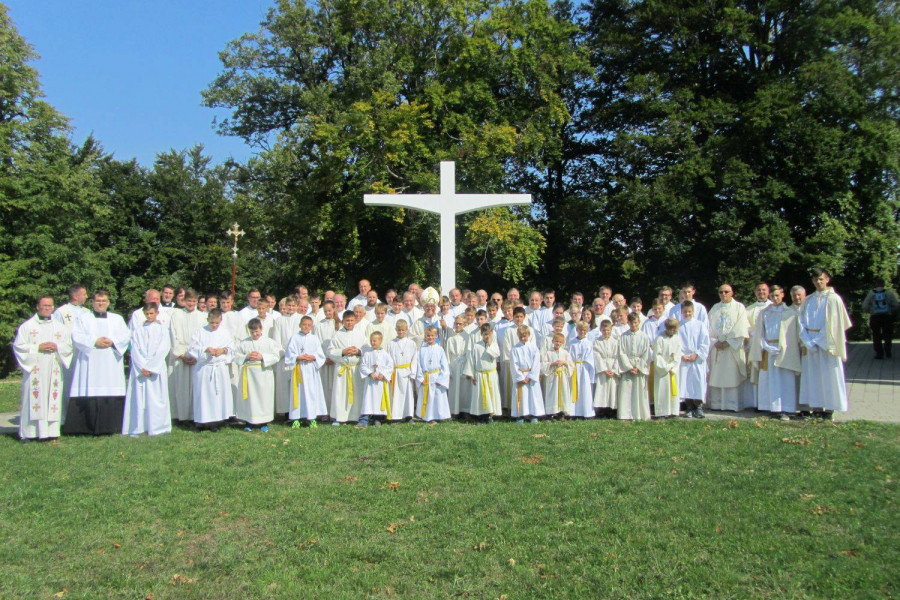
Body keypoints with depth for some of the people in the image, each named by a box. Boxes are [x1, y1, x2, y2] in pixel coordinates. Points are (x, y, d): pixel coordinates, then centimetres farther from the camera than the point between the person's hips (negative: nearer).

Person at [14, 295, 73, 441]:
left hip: (54, 371, 3)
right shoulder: (27, 326, 6)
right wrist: (38, 348, -11)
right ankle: (28, 432, -2)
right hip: (34, 370, -2)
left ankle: (51, 431, 2)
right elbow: (18, 346, 0)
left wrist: (57, 347, -8)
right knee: (33, 399, -6)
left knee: (53, 399, -1)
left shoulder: (60, 326, 14)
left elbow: (69, 346, 12)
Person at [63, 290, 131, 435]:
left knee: (111, 395, -5)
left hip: (111, 366, 1)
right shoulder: (83, 318, 12)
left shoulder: (117, 319, 17)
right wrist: (94, 342, -11)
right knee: (89, 394, -9)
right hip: (89, 365, -1)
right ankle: (88, 426, -5)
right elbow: (76, 336, 0)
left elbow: (126, 336, 7)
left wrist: (112, 342, -10)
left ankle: (109, 426, 0)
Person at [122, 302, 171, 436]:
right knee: (138, 397, -1)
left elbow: (162, 350, -3)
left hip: (157, 369, -2)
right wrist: (142, 367, -10)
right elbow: (135, 351, 2)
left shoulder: (162, 329, 5)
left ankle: (156, 427, 2)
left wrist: (150, 367, -10)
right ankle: (136, 427, 2)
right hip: (139, 369, 2)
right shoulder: (138, 331, 10)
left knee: (155, 397, -3)